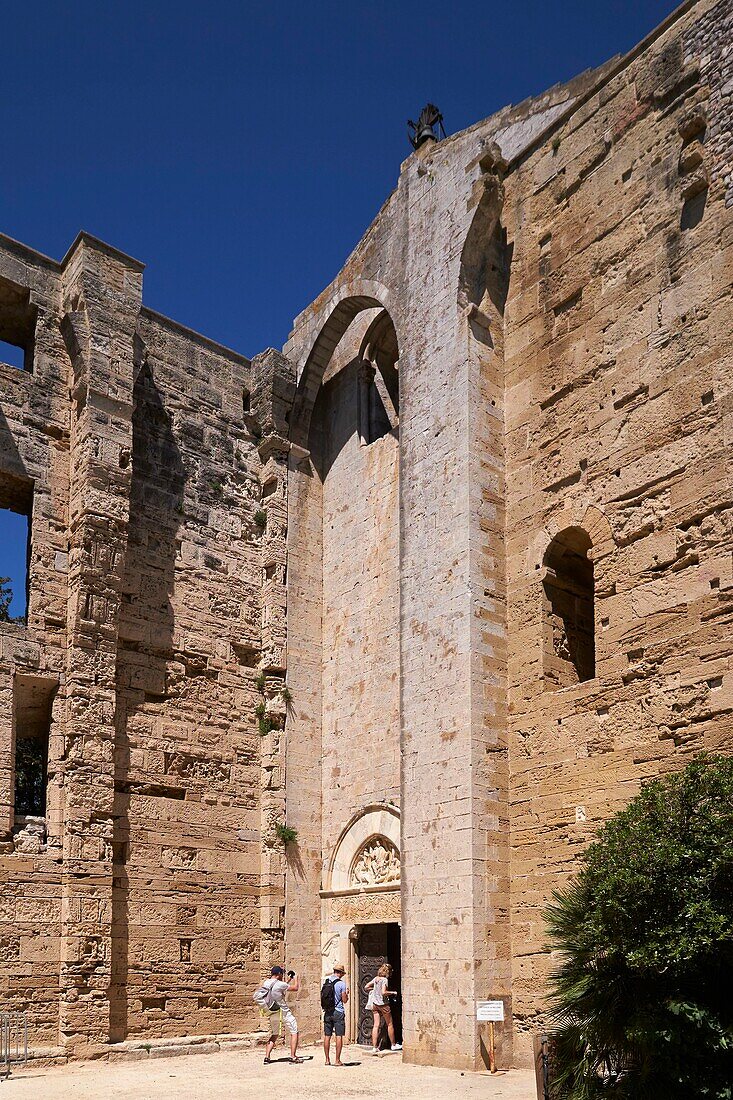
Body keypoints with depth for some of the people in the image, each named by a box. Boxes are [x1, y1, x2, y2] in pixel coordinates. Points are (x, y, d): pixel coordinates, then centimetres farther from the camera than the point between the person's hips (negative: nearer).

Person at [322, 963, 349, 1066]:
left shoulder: (325, 982, 4)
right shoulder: (341, 983, -10)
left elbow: (322, 997, 13)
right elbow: (345, 1000, -7)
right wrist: (347, 993, 11)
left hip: (327, 1012, 5)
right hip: (338, 1012, -5)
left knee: (327, 1036, 8)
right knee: (339, 1036, 0)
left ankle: (327, 1060, 11)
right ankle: (337, 1060, -1)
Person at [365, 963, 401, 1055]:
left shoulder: (376, 978, 7)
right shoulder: (384, 979, -14)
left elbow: (366, 987, 12)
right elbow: (383, 992, -24)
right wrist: (393, 992, -11)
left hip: (374, 1003, 7)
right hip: (382, 1003, -7)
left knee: (376, 1025, 5)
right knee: (390, 1024, 10)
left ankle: (374, 1047, 1)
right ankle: (393, 1045, 21)